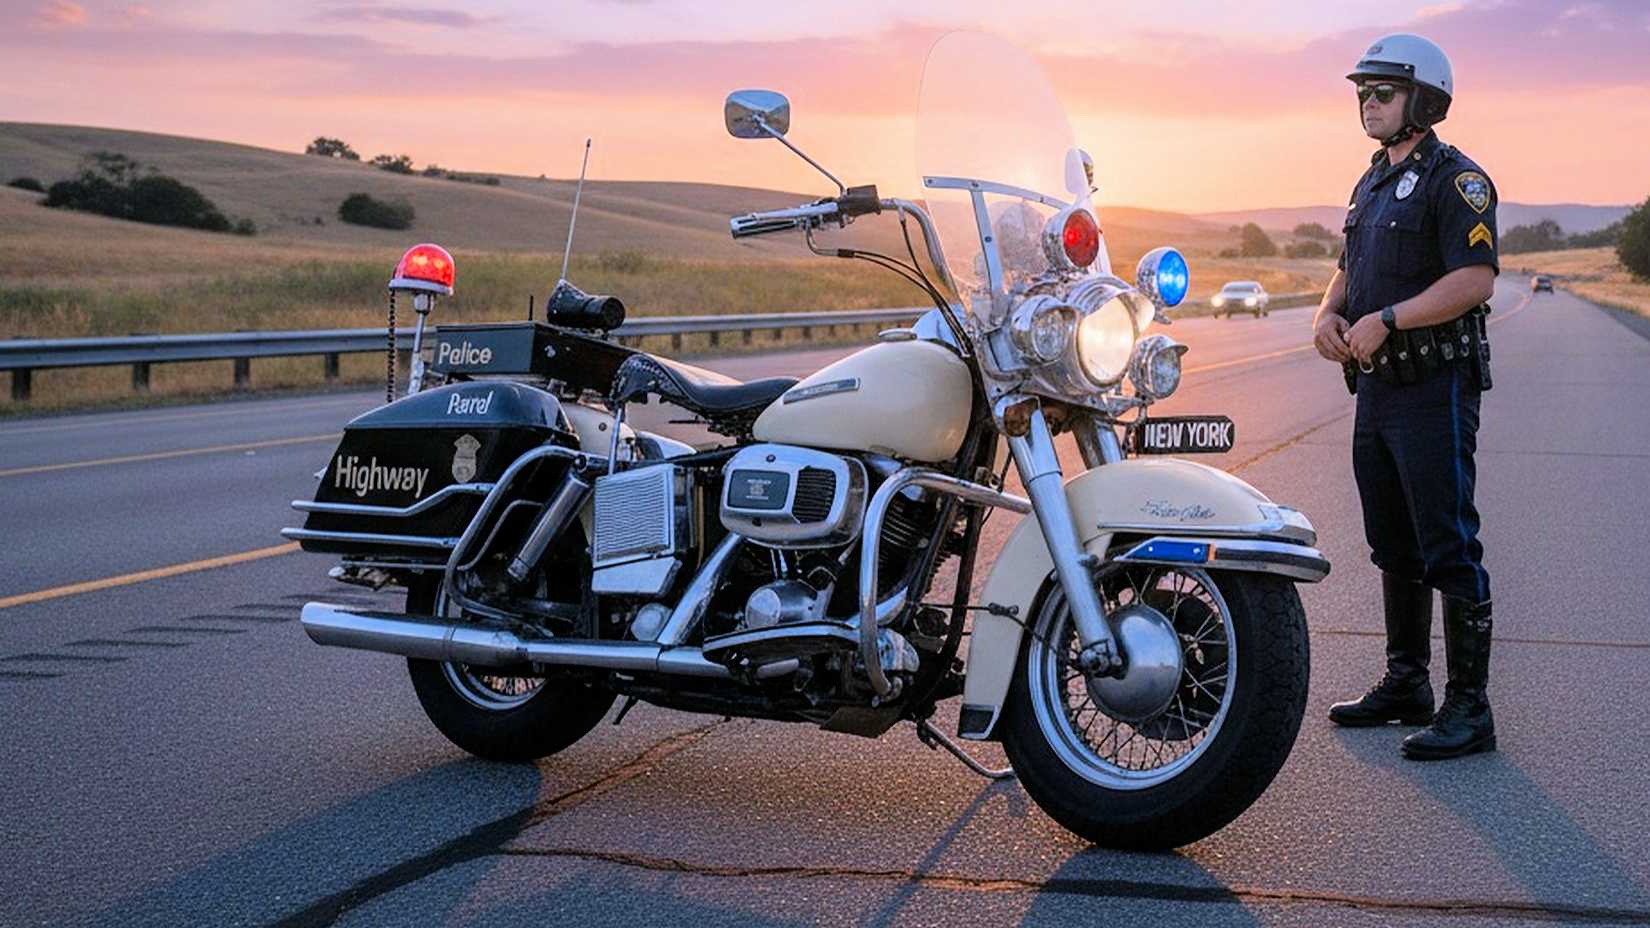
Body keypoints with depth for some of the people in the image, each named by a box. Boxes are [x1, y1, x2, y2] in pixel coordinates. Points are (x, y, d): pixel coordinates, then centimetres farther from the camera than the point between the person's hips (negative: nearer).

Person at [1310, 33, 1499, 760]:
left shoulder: (1455, 179, -10)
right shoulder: (1372, 184, 18)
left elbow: (1476, 278, -22)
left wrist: (1384, 319, -25)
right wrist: (1328, 313, 2)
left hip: (1435, 390, -9)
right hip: (1377, 388, 9)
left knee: (1449, 551, -8)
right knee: (1393, 548, 15)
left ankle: (1468, 709, -4)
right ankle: (1405, 685, 26)